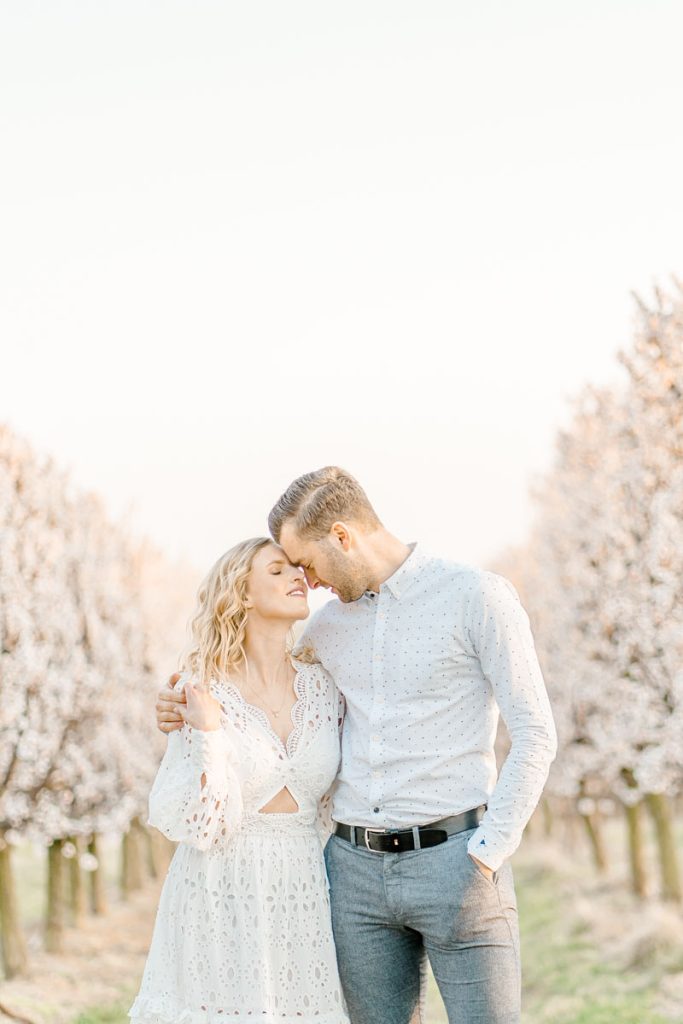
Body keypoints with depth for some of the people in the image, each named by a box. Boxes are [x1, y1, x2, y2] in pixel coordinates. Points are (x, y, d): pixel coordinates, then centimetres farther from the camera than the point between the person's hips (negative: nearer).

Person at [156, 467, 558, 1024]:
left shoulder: (479, 596, -6)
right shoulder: (329, 624, 12)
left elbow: (536, 735, -8)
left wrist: (485, 856, -13)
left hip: (453, 858, -5)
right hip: (358, 869, 5)